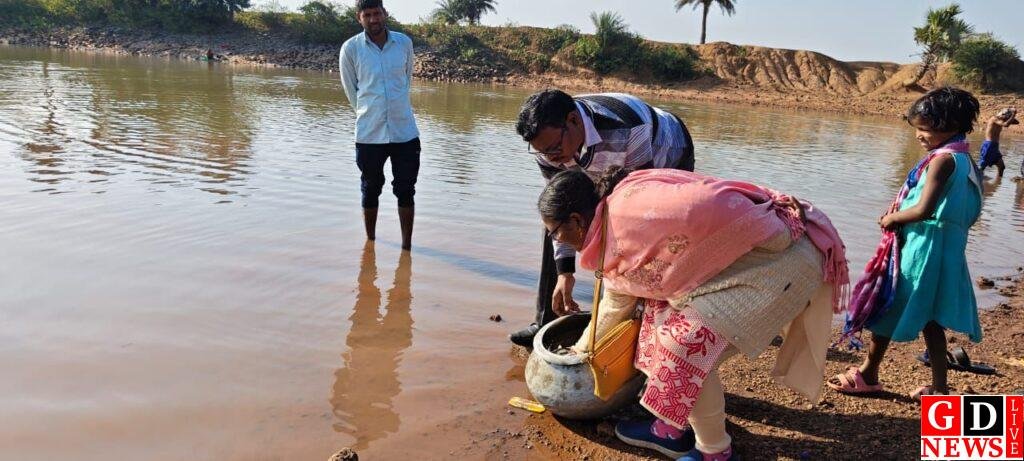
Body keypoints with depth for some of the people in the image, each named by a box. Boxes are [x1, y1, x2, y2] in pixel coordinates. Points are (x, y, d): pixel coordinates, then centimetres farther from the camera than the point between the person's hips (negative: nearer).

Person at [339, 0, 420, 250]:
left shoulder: (404, 42, 2)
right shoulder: (350, 48, -4)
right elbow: (351, 89, 8)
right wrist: (367, 114, 13)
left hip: (405, 131, 1)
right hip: (369, 134, -1)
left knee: (405, 190, 4)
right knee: (370, 190, 12)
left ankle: (407, 245, 14)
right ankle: (370, 241, 28)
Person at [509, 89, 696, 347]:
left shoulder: (626, 128, -45)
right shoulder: (547, 138, -26)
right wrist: (564, 271, -23)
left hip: (667, 160, -5)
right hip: (613, 170, 5)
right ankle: (546, 323, 7)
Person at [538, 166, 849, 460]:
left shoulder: (628, 208, -22)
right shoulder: (612, 238, 11)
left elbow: (707, 205, -33)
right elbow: (617, 299, 26)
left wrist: (782, 238, -21)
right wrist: (581, 349, 36)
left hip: (783, 257, -10)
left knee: (687, 346, -13)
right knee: (663, 311, 9)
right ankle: (673, 430, 21)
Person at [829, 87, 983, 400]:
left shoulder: (942, 160, -17)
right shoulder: (963, 159, 12)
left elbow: (924, 209, -25)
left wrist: (893, 218, -9)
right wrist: (901, 211, 6)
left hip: (923, 247, -9)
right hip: (945, 250, 9)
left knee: (887, 308, 3)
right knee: (930, 320, 14)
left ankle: (868, 374, 14)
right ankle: (939, 387, 19)